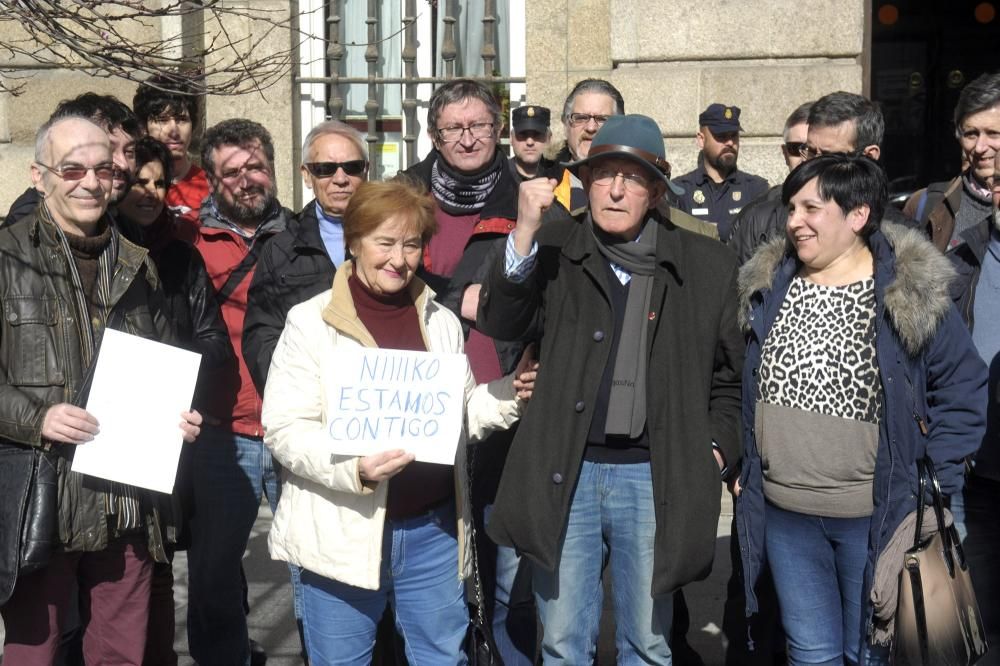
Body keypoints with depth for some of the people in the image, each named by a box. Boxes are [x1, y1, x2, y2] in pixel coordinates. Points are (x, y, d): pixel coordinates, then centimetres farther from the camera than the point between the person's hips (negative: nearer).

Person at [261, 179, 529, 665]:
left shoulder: (441, 321, 8)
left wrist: (507, 396, -3)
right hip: (343, 534, -3)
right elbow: (283, 429, -11)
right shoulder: (310, 321, -6)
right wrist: (353, 468, -26)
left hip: (433, 531, 3)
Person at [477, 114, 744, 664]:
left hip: (653, 479, 0)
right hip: (564, 474, 0)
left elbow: (731, 371, 11)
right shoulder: (555, 249, 3)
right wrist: (525, 231, -20)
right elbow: (501, 323, -10)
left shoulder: (705, 266, 4)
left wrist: (716, 445, 1)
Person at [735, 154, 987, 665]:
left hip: (875, 516, -3)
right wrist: (743, 468, 10)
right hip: (782, 513, 4)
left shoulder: (913, 293, -10)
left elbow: (963, 390, -3)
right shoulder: (768, 285, 3)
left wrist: (936, 485, -6)